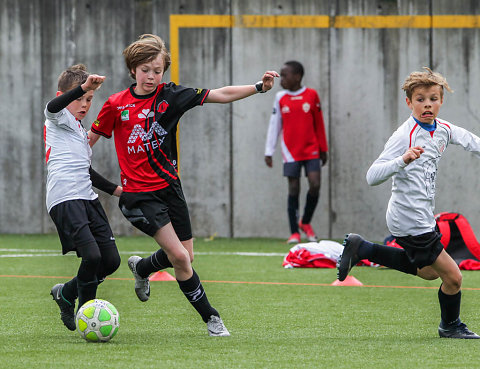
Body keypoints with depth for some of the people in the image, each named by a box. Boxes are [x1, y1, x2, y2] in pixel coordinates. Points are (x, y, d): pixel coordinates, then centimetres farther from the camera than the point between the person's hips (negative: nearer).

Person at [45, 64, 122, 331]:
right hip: (65, 200, -9)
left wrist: (113, 188, 39)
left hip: (88, 199, 9)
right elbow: (53, 107, -24)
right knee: (92, 256, -21)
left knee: (111, 259, 2)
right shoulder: (59, 120, 2)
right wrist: (83, 86, -35)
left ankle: (66, 294, 22)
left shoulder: (80, 130, 28)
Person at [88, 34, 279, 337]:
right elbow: (91, 139, 7)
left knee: (185, 256, 11)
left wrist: (258, 87, -15)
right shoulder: (117, 105, -5)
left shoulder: (170, 95, -1)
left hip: (170, 187, 4)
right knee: (179, 256, -14)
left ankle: (142, 268, 41)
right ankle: (210, 316, -1)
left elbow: (220, 95, -5)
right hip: (139, 194, -4)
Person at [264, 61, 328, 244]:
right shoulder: (280, 98, 4)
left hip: (311, 150, 0)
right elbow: (274, 125, 10)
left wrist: (323, 149, 10)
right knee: (294, 189, -2)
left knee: (315, 185, -11)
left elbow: (319, 123, 8)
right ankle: (294, 233, 4)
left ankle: (305, 222, 12)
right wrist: (269, 152, 7)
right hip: (291, 152, 0)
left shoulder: (311, 95, 1)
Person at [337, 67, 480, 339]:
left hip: (423, 217, 9)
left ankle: (361, 249, 29)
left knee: (428, 271, 28)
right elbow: (373, 177, -26)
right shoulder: (405, 136, -20)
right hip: (410, 221, -9)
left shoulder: (443, 129, 3)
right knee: (452, 275, -4)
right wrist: (404, 160, -40)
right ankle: (451, 326, 23)